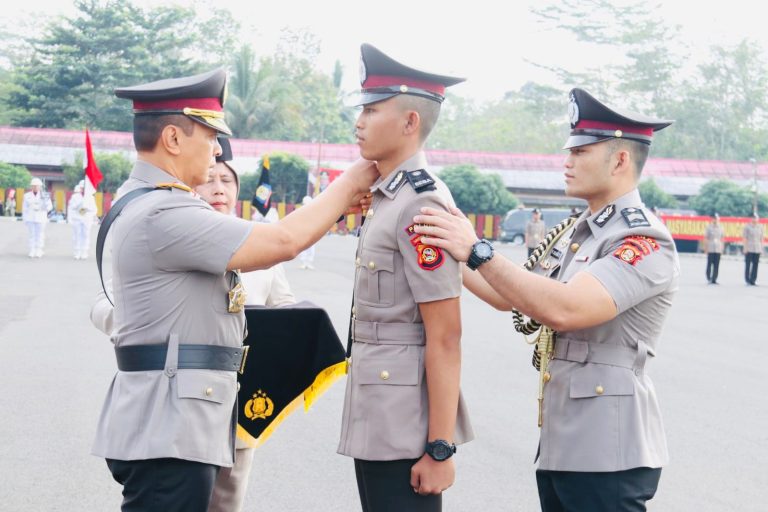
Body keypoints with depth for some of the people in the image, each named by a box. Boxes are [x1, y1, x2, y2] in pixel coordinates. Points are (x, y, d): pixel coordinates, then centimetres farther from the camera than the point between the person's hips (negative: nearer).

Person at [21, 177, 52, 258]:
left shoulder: (44, 196, -1)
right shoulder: (27, 196, 5)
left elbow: (50, 206, -2)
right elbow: (24, 208, 7)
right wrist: (24, 219, 4)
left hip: (40, 218, -2)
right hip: (30, 218, 2)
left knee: (40, 235, -2)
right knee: (32, 235, 3)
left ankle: (39, 252, 4)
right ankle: (32, 251, 7)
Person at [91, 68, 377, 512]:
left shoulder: (145, 201, 14)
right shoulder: (163, 213, -19)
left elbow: (252, 250, 17)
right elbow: (284, 242, -20)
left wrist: (337, 205, 12)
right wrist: (349, 184, -5)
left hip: (171, 424, 10)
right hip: (168, 430, -10)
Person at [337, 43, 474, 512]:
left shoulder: (422, 205, -17)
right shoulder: (387, 197, 11)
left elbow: (445, 338, -20)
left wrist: (440, 449, -20)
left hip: (405, 429, -9)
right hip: (378, 422, 9)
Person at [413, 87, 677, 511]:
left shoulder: (645, 241, -15)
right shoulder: (576, 234, 13)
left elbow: (563, 309, -29)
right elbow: (508, 297, 21)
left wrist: (478, 251, -27)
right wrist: (450, 259, 14)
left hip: (607, 452, -9)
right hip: (559, 442, 9)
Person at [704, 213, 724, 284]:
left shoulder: (720, 228, 10)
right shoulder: (709, 227, 1)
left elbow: (722, 238, 14)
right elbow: (705, 238, 2)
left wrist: (722, 248, 10)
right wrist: (705, 248, -3)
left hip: (718, 249, 3)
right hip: (710, 249, -3)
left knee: (716, 265, 1)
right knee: (709, 264, -4)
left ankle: (714, 279, 6)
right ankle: (709, 279, 4)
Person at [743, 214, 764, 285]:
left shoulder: (760, 227, 9)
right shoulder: (747, 227, -1)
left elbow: (761, 238, 13)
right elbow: (745, 238, -3)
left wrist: (761, 247, 8)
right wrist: (745, 248, -8)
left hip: (757, 249, 4)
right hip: (749, 249, -4)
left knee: (755, 264, 3)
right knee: (748, 264, -2)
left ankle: (753, 280, 9)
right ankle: (747, 280, 4)